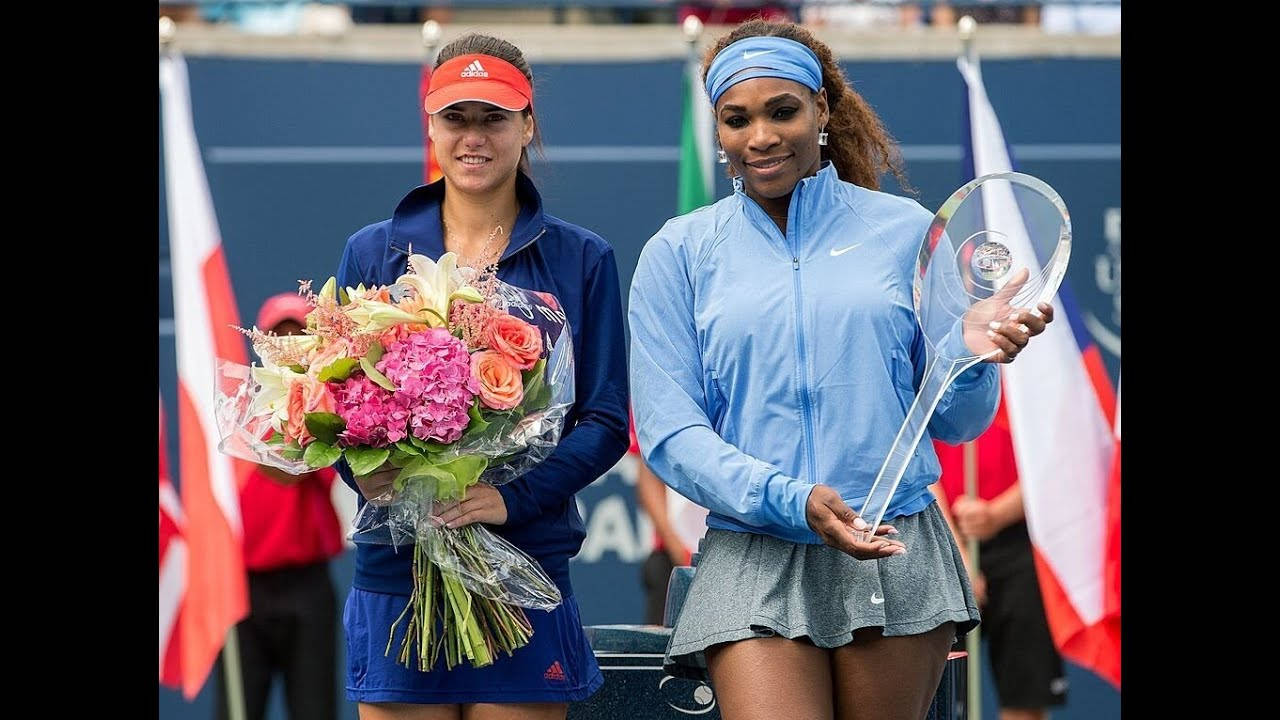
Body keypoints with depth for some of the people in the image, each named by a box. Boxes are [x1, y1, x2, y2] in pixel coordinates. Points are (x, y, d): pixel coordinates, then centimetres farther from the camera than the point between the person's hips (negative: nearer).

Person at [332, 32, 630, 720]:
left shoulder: (581, 260, 7)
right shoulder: (374, 252, 10)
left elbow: (606, 423, 2)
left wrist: (515, 495, -15)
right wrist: (365, 472, -13)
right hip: (398, 569, 1)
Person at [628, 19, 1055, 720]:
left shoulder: (904, 231, 7)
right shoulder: (679, 253, 6)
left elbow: (952, 423, 9)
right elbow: (668, 432, -2)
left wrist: (971, 353, -13)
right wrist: (789, 499, -17)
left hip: (897, 555, 1)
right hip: (754, 564, -1)